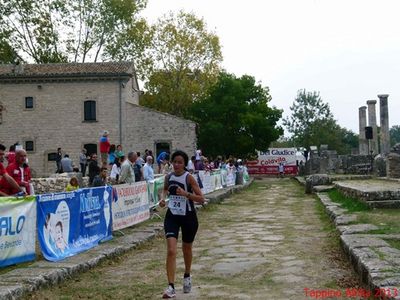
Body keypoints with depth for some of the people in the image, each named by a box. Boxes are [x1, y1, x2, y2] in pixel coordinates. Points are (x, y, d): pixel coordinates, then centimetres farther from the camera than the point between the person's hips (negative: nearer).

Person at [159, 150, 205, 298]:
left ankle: (187, 276, 44)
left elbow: (201, 199, -15)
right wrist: (163, 197, 1)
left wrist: (186, 194, -29)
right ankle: (171, 287, -12)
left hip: (188, 216, -2)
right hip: (172, 215, 2)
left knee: (186, 249, 17)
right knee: (171, 251, -13)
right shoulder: (168, 176, -1)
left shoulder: (189, 178, -13)